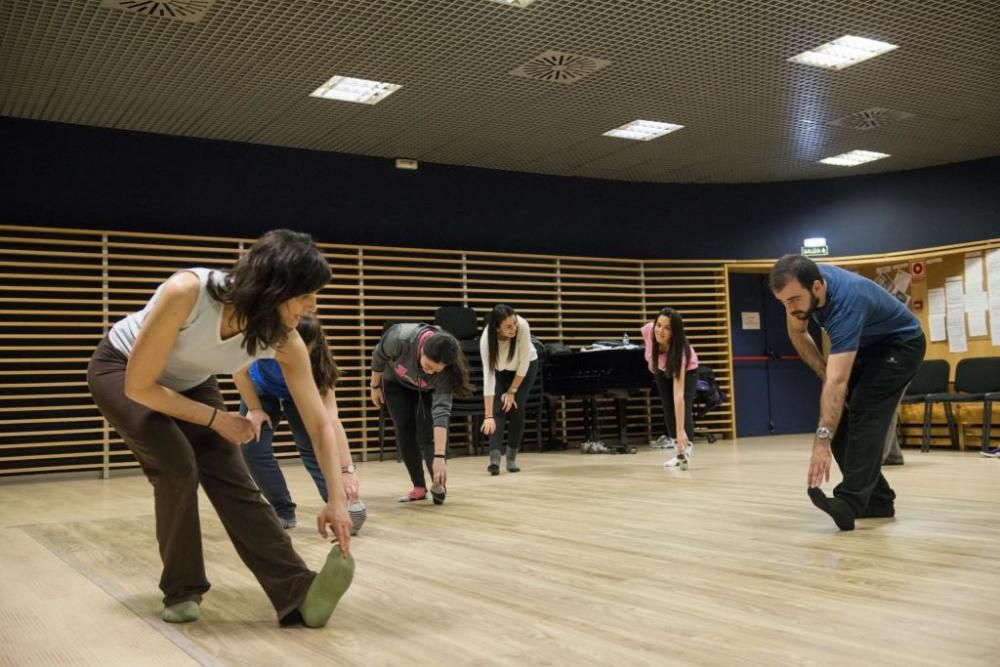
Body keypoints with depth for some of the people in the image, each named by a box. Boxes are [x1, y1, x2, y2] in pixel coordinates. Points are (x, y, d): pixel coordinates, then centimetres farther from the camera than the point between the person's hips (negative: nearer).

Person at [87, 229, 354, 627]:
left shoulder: (283, 339, -26)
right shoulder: (186, 292, -40)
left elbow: (319, 423, -21)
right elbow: (138, 386, -30)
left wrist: (337, 498, -29)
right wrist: (216, 418, -23)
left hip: (189, 384, 4)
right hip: (120, 372, -3)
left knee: (231, 477, -14)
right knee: (177, 464, -23)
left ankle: (297, 593, -19)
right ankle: (181, 591, -3)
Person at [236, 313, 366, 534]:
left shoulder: (317, 362, -38)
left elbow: (331, 419, -45)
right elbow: (240, 371, -18)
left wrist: (346, 470, -50)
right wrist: (254, 409, -14)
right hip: (262, 389, 1)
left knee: (311, 446, -18)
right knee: (252, 448, -13)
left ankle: (347, 506, -10)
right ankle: (284, 512, 1)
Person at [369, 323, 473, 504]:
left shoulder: (444, 370, -40)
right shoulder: (400, 338, -42)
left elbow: (441, 410, -44)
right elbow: (379, 357, -19)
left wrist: (439, 457, -48)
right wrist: (375, 386, -5)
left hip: (428, 390, -1)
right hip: (396, 382, 1)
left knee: (427, 433, -18)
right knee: (405, 432, -7)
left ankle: (438, 482, -11)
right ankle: (419, 487, 3)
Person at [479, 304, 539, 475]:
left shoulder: (522, 326, -38)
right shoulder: (487, 338, -37)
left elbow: (523, 363, -26)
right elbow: (488, 376, -38)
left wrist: (512, 391, -19)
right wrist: (488, 416, -41)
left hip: (526, 366, 0)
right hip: (499, 369, 0)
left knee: (517, 408, -11)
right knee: (498, 409, -17)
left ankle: (511, 458, 2)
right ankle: (494, 459, -20)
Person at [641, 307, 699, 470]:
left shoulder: (680, 351, -47)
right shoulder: (648, 330, -38)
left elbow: (678, 395, -51)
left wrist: (680, 431, -54)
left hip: (686, 370, -4)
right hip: (662, 370, 4)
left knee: (683, 408, -22)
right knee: (668, 409, -6)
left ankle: (686, 447, -10)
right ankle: (681, 450, 2)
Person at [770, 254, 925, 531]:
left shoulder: (846, 302, -41)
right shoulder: (801, 284, -20)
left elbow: (838, 383, -48)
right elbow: (797, 333, 0)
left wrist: (822, 440, -53)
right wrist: (825, 375, -10)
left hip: (900, 344, -8)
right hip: (864, 346, 8)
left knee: (866, 414, -26)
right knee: (838, 417, -2)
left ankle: (851, 501, -32)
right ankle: (877, 499, 4)